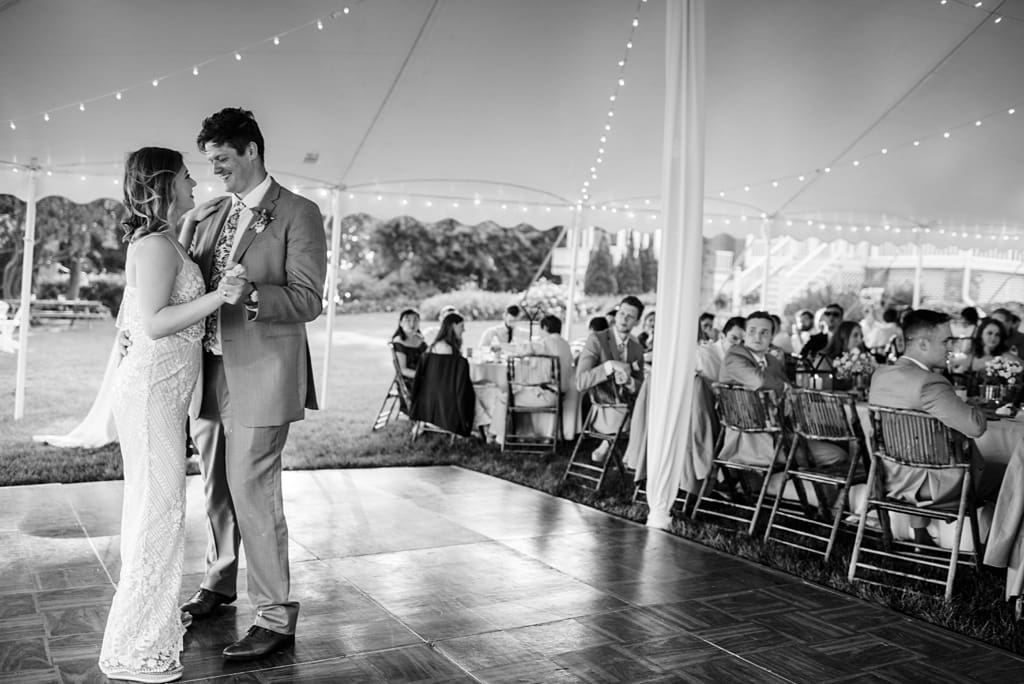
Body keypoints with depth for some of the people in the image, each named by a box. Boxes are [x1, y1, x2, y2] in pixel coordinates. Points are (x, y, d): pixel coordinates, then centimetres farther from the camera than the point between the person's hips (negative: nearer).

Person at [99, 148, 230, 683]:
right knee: (159, 507, -6)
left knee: (149, 503, 16)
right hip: (152, 388, -10)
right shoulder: (157, 246, -14)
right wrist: (216, 297, -29)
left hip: (158, 387, 10)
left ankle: (146, 623, 29)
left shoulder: (155, 244, 16)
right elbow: (154, 322, -23)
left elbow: (124, 320, 21)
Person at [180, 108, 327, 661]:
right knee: (216, 487, 18)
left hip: (261, 374, -7)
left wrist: (249, 295, -29)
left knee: (253, 492, -6)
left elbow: (307, 300, -14)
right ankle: (219, 583, 38)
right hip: (211, 371, 7)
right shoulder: (213, 217, 16)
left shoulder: (298, 215, -7)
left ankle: (276, 617, 6)